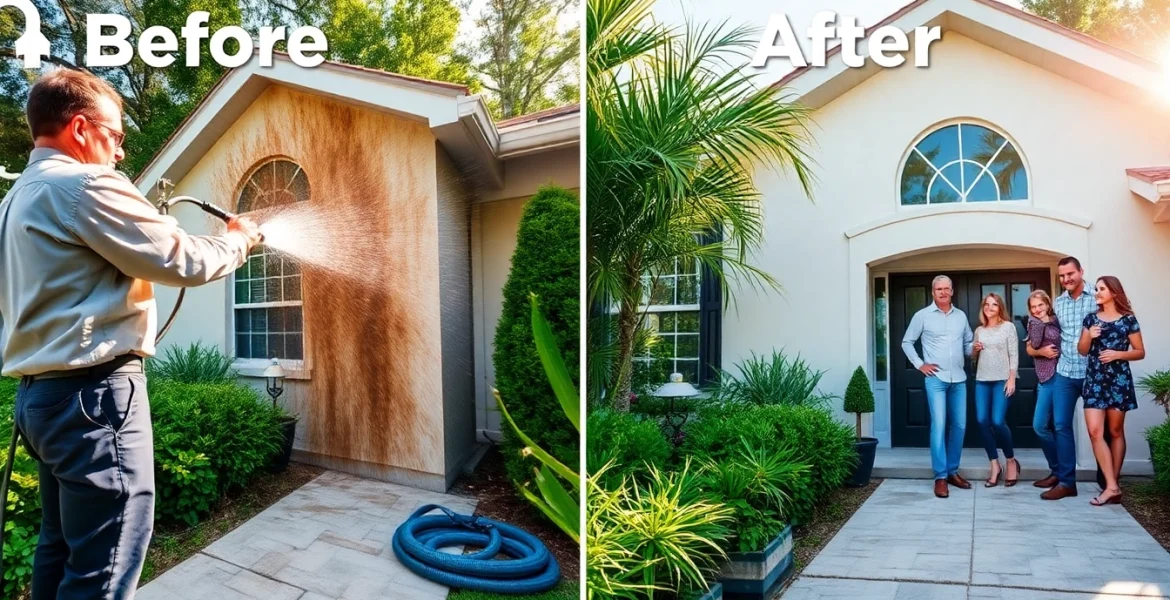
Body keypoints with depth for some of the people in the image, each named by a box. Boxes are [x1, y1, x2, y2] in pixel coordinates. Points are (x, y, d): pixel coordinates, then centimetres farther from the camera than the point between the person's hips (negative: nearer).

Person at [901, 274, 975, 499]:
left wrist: (973, 348, -1)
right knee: (939, 426, -10)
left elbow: (968, 343, 21)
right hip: (935, 379, -5)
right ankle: (940, 476, -5)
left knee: (959, 426, 8)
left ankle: (952, 470, 21)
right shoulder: (922, 316, -1)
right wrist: (919, 364, -3)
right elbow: (907, 342, 5)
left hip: (959, 379, 5)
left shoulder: (961, 316, 11)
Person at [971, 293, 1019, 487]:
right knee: (982, 421, -5)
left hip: (1002, 379, -4)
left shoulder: (1008, 326, 3)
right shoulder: (979, 330, 15)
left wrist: (1012, 379, -11)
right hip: (982, 380, 4)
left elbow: (1014, 354, -3)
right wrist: (975, 350, 0)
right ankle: (994, 465, 6)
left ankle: (1011, 460, 10)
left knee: (998, 421, -13)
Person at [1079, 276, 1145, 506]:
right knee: (1095, 431, -8)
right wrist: (1089, 336, -8)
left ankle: (1113, 484, 13)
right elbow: (1082, 351, 11)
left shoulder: (1128, 319, 0)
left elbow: (1140, 352, 2)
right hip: (1094, 379, 3)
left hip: (1119, 380, -3)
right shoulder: (1090, 319, 9)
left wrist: (1118, 354, -14)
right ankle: (1112, 486, -4)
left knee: (1115, 431, 5)